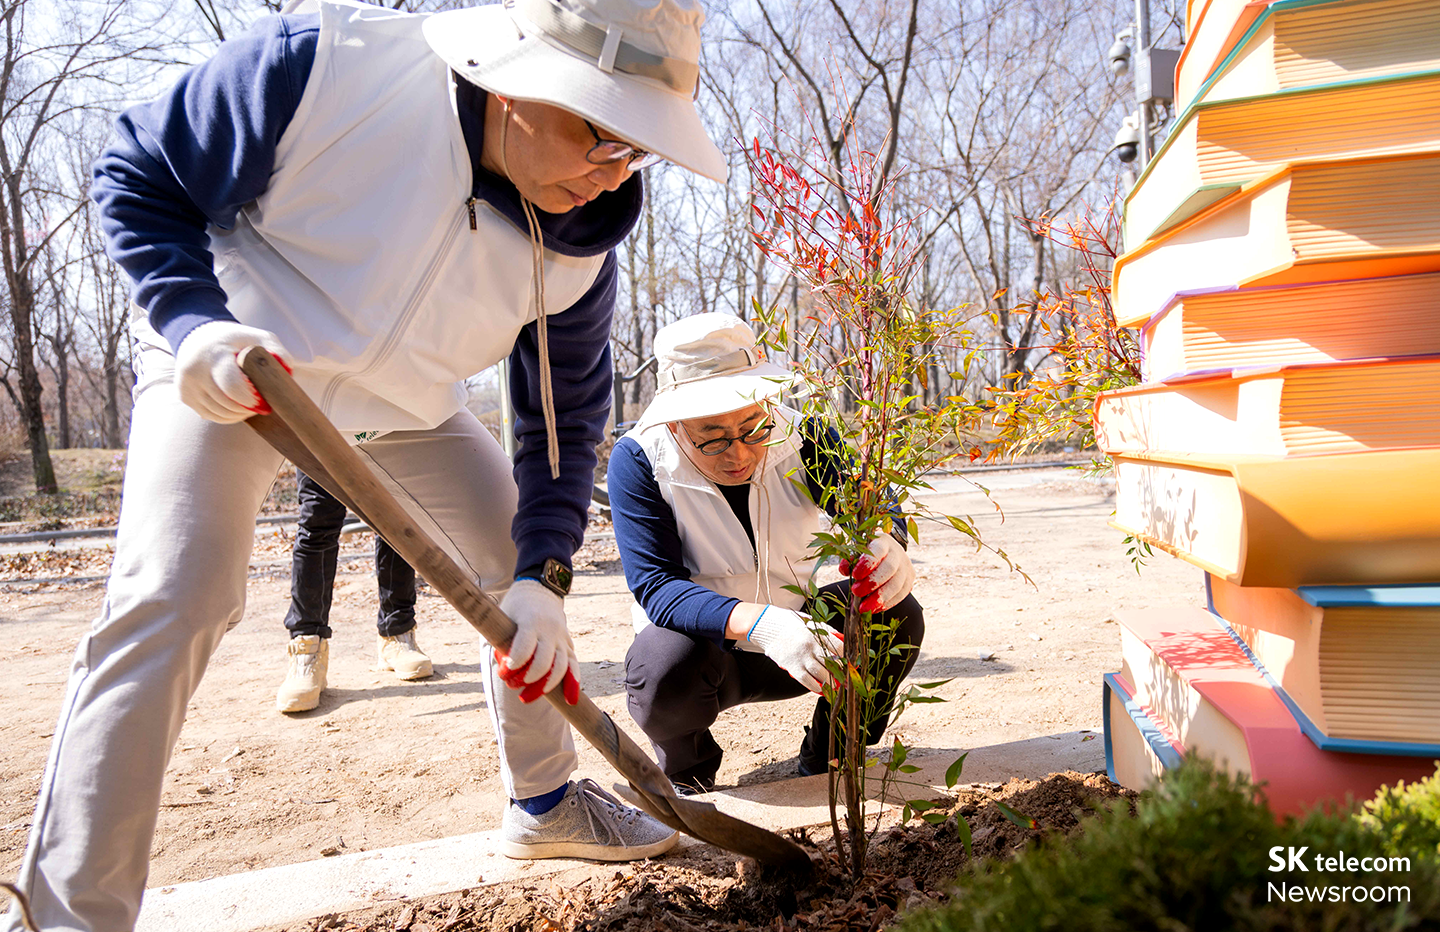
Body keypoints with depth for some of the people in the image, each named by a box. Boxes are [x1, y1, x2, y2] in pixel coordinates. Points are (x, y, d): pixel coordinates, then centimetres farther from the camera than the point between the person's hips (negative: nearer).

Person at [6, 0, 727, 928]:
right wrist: (195, 321, -32)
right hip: (223, 367, -4)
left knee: (524, 562, 2)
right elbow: (139, 174, -17)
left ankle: (546, 802, 24)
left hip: (404, 402, 4)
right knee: (174, 593, -22)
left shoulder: (577, 245, -19)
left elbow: (566, 419, -9)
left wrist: (543, 577, -19)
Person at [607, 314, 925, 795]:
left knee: (897, 616, -19)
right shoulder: (638, 462, -22)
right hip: (705, 644, -3)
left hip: (792, 626, 3)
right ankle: (686, 773, 0)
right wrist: (756, 623, -47)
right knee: (666, 663, -36)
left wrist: (887, 545, -44)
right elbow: (655, 586, -30)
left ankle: (825, 757, 7)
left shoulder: (802, 438, -13)